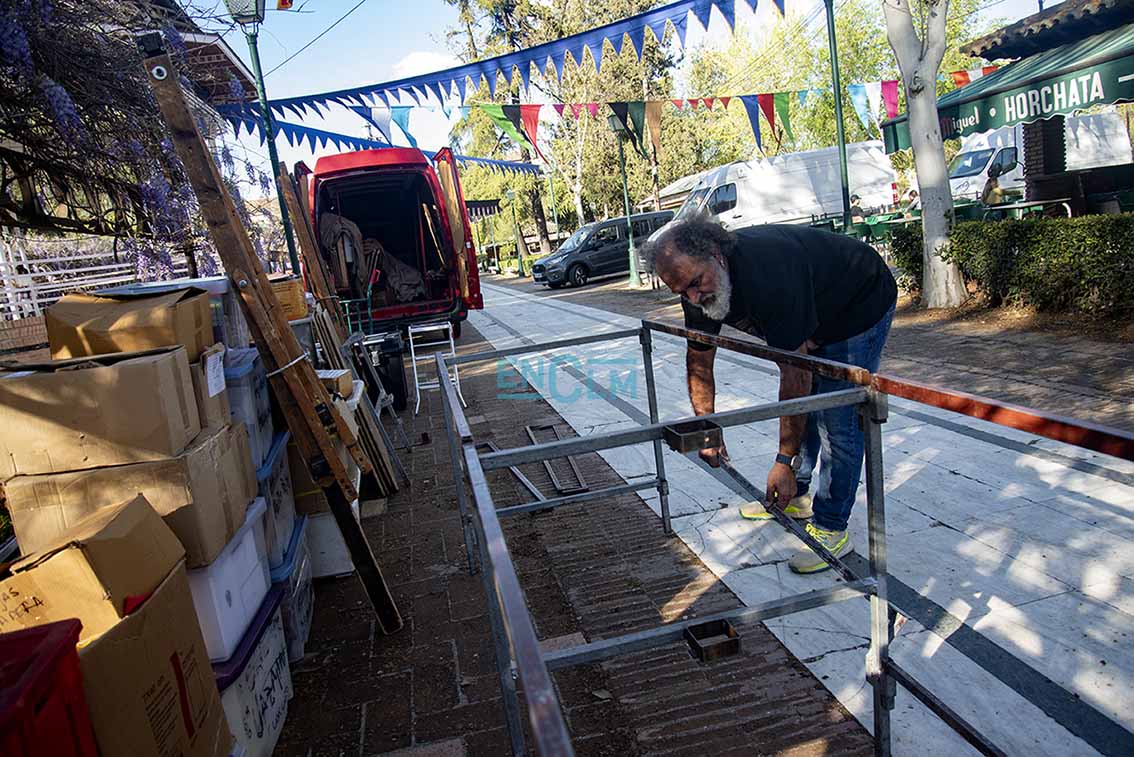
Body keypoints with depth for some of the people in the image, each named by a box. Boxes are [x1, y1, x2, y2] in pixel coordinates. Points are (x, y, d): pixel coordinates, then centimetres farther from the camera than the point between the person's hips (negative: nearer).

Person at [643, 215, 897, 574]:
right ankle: (795, 495, 29)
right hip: (815, 313, 8)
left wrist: (784, 461, -31)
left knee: (837, 419, -10)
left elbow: (796, 375, -36)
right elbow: (699, 362, -1)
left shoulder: (768, 276, -41)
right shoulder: (699, 287, -16)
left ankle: (831, 530, 1)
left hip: (863, 304, -8)